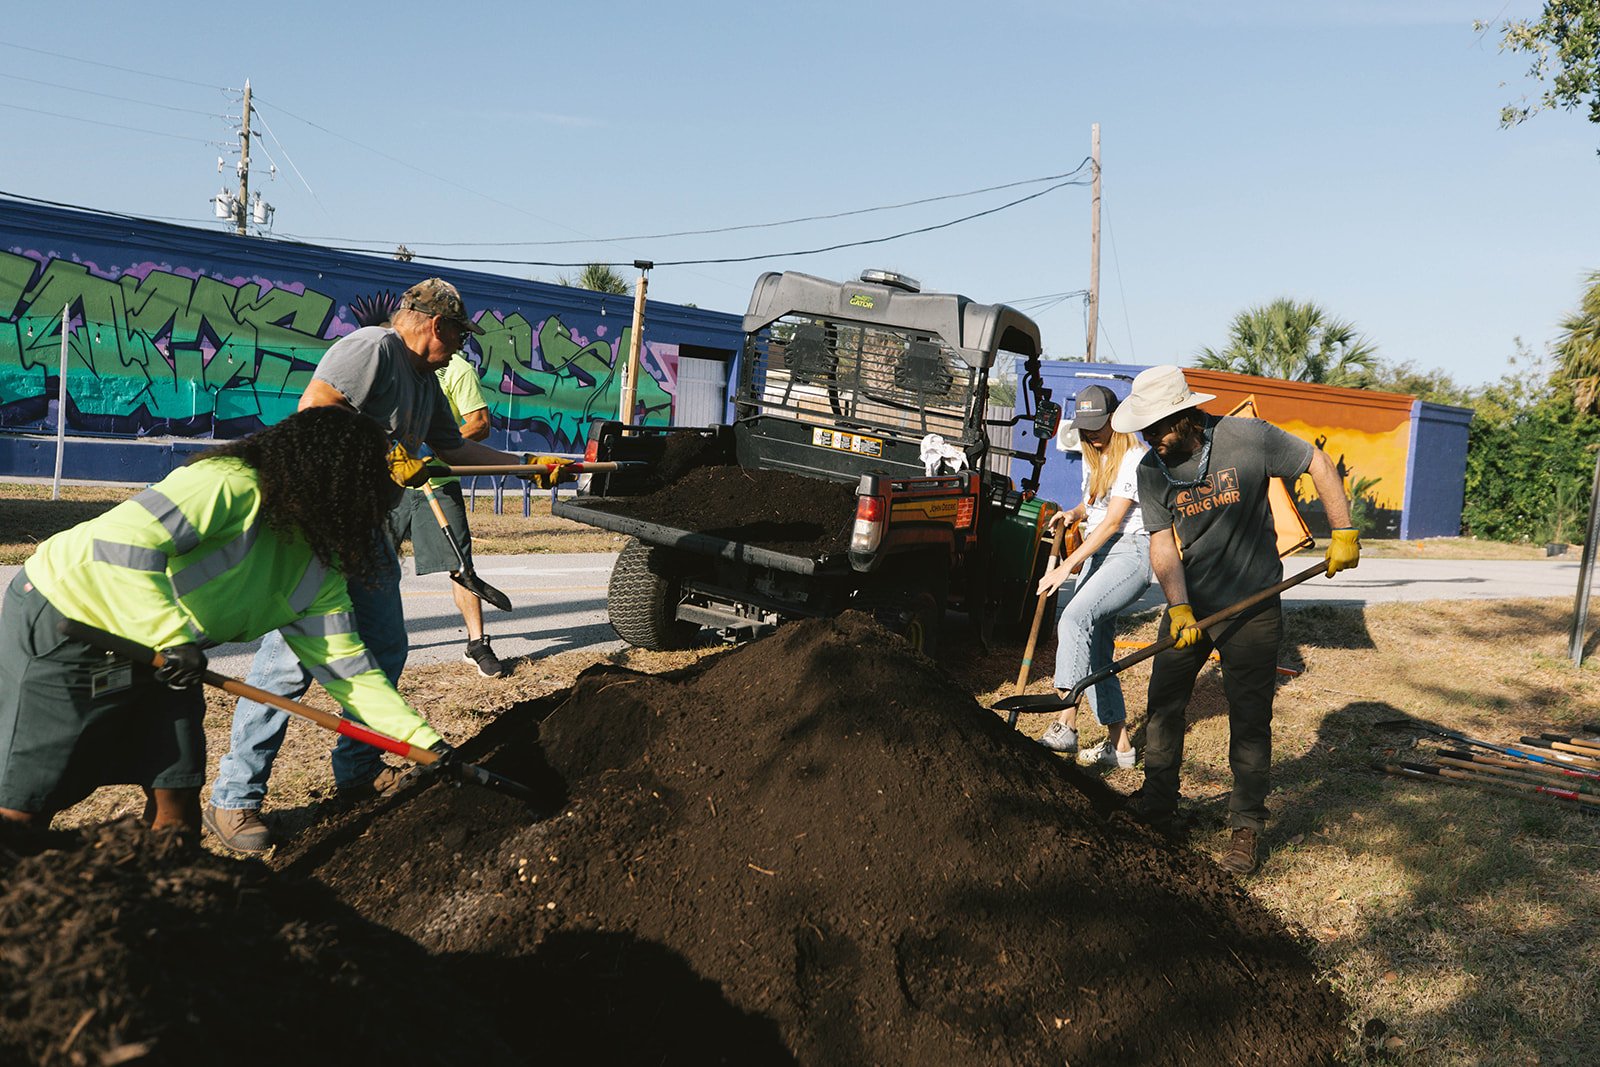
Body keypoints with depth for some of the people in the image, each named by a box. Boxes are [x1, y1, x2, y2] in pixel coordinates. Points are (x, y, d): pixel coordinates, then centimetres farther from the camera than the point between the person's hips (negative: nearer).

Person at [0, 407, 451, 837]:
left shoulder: (317, 572, -2)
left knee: (177, 796, 2)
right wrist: (173, 635, -37)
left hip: (156, 655, 8)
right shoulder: (232, 484, -27)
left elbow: (346, 667, -2)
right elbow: (124, 539, -36)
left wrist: (426, 739, -9)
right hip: (60, 622, -8)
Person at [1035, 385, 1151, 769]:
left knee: (1074, 617, -29)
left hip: (1132, 552, -9)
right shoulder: (1093, 458, 16)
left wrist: (1066, 566, -22)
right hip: (1098, 554, 9)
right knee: (1096, 652, 5)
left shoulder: (1134, 458, -11)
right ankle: (1119, 744, 15)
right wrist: (1072, 514, 4)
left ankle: (1066, 724, -35)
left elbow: (1113, 521, -18)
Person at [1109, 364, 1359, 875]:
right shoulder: (1150, 471, -5)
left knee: (1249, 719, 1)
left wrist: (1343, 533, -5)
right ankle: (1158, 809, 23)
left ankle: (1247, 827, 13)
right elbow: (1163, 545, -9)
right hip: (1188, 604, 4)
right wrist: (1180, 611, -20)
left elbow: (1317, 462, -3)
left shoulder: (1246, 439, -16)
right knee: (1162, 706, 7)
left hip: (1251, 608, -4)